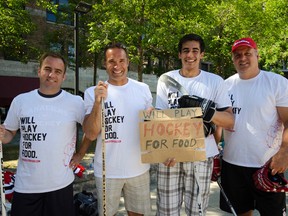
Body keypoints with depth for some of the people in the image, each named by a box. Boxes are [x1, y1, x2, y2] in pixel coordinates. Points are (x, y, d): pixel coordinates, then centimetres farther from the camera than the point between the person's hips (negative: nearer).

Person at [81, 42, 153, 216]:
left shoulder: (143, 89, 1)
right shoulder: (93, 92, -7)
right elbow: (91, 134, -11)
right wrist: (98, 102, -23)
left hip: (139, 168, 2)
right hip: (107, 171, -2)